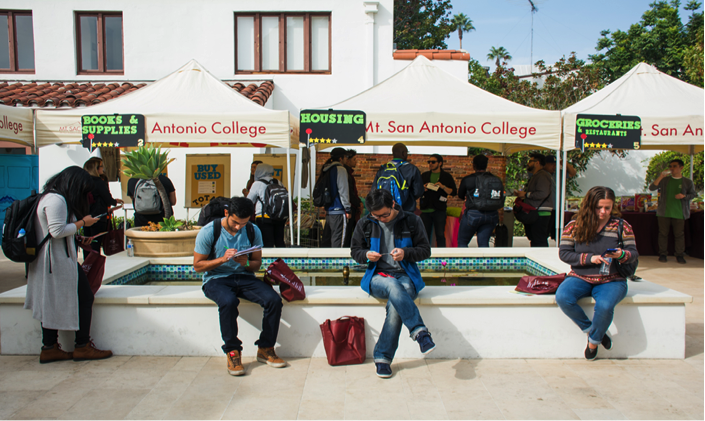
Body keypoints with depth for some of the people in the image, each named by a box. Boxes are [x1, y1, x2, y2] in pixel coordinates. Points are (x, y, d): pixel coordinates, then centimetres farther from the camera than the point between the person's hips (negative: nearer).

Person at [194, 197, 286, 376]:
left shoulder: (253, 231, 1)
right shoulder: (208, 232, -9)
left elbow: (257, 264, 7)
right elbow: (198, 266, -5)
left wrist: (246, 263, -17)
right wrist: (222, 259, -21)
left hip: (244, 277, 3)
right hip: (216, 279, -3)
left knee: (274, 299, -23)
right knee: (228, 301, -38)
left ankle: (265, 349, -4)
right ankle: (232, 352, -17)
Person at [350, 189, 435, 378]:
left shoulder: (412, 221, 1)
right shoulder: (365, 224, 6)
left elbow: (425, 250, 5)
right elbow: (355, 251, 14)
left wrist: (406, 253, -15)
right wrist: (366, 255, -10)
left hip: (406, 276, 0)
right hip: (378, 277, 1)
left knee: (395, 306, -32)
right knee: (394, 287, -38)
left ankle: (382, 358, -21)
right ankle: (420, 332, -40)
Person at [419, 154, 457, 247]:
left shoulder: (446, 176, 5)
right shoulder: (424, 175, 14)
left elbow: (454, 192, 0)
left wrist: (443, 187, -15)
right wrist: (422, 189, -5)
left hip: (439, 210, -3)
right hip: (425, 209, 3)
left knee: (440, 235, -1)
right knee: (425, 235, 6)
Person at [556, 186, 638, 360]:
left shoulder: (621, 226, 3)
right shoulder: (574, 226, 1)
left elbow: (634, 253, 1)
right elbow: (564, 253, -4)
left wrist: (622, 255, -22)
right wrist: (589, 258, -16)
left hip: (611, 281, -1)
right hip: (580, 278, 1)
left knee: (604, 305, -34)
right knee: (562, 297, -30)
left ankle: (594, 340, -1)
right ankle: (590, 329, -3)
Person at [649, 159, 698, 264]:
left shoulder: (688, 182, 6)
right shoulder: (664, 180, 7)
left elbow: (693, 194, 8)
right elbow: (651, 188, -3)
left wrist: (684, 196, -13)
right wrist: (660, 177, -15)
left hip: (679, 213, -1)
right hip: (664, 212, 1)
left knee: (679, 234, 2)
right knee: (663, 233, 5)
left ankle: (680, 255, 13)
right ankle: (663, 254, 15)